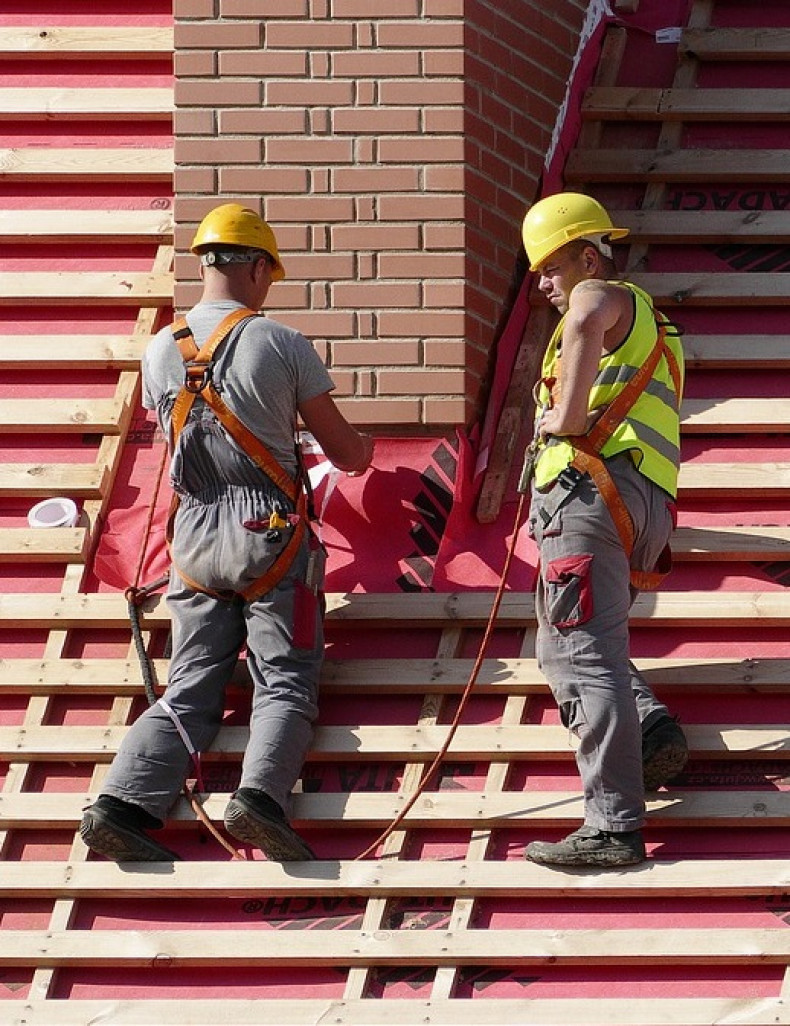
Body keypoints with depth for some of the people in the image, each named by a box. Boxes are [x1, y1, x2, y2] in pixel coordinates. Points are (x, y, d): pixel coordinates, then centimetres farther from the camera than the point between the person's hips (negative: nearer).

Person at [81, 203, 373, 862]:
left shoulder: (161, 351, 6)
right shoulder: (282, 344, -5)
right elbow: (343, 450, 5)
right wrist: (363, 448, 30)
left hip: (195, 538, 4)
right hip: (270, 536, -4)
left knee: (190, 689, 4)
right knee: (285, 685, -3)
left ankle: (125, 802, -14)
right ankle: (261, 794, -28)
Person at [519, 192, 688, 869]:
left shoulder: (603, 295, 2)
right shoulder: (646, 320, 33)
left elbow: (587, 322, -25)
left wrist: (567, 418, -21)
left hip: (592, 488, -10)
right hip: (646, 510, 10)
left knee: (585, 654, -14)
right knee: (566, 647, 20)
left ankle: (614, 826, -21)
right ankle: (653, 731, -4)